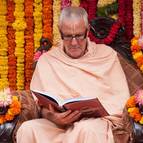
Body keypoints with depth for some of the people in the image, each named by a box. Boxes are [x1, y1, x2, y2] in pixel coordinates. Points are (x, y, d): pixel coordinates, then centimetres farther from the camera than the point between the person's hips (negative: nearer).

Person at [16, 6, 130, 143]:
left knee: (88, 129, -38)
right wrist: (51, 116, -16)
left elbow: (121, 98, 6)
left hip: (96, 121, -1)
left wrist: (93, 111, -11)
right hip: (57, 125, 2)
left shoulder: (106, 55, 11)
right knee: (28, 129, -30)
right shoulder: (46, 60, 13)